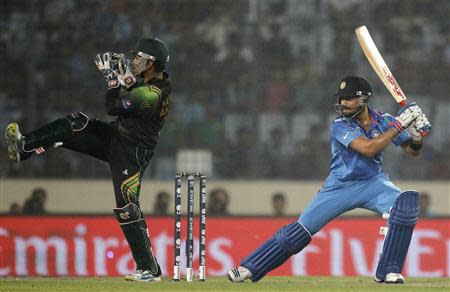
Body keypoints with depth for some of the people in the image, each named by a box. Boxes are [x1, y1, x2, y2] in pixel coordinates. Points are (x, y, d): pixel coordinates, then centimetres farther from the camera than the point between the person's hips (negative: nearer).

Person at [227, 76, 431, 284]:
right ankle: (249, 268, 4)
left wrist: (417, 135, -21)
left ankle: (389, 271, -17)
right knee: (302, 227, -7)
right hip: (341, 186, -2)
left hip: (373, 183, 2)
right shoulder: (340, 126, -15)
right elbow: (367, 148, -30)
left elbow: (413, 150, 2)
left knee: (406, 203, -26)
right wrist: (398, 126, -30)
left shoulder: (383, 121, -4)